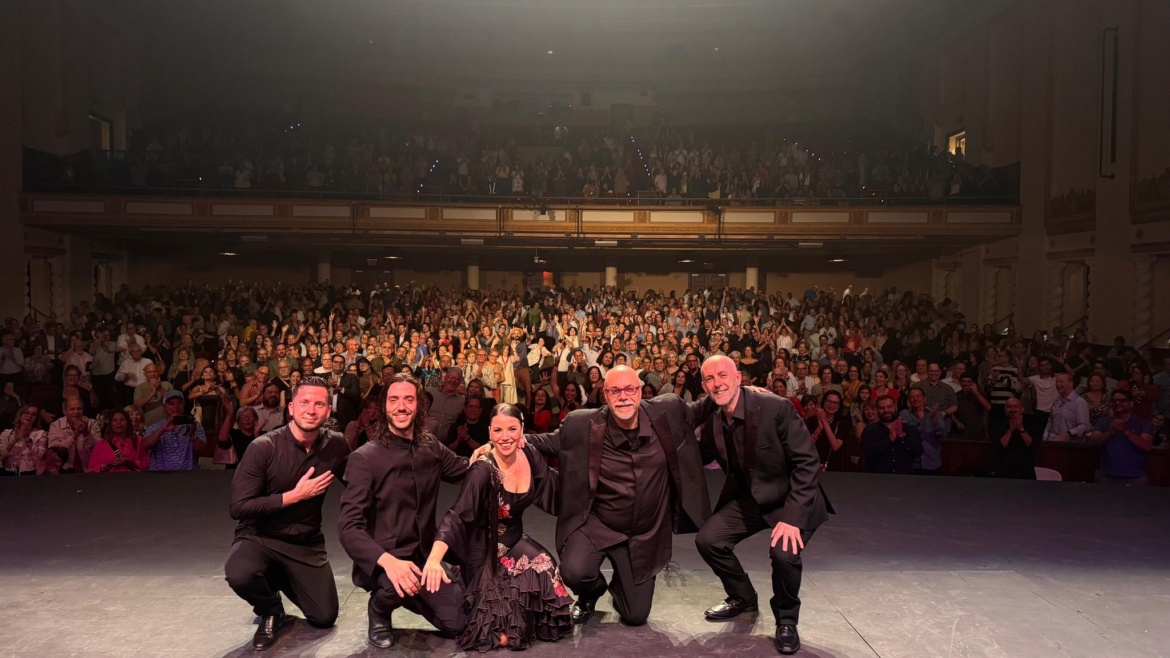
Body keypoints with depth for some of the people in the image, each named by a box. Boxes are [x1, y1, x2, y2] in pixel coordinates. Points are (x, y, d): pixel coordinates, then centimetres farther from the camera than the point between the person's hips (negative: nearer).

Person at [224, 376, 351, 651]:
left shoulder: (335, 445, -9)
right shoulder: (263, 448, -19)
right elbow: (238, 508, -21)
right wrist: (295, 495, -24)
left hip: (306, 542, 3)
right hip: (259, 537, -3)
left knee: (325, 618, 0)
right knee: (239, 574, -35)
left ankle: (284, 579, 30)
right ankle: (271, 613, 1)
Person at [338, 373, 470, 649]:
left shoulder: (431, 447, 0)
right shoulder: (364, 458, -16)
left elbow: (467, 469, 17)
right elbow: (349, 527, -23)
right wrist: (388, 560, -40)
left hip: (423, 555, 5)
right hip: (381, 561, -5)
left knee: (457, 624, 1)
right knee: (397, 583, -37)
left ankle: (403, 594, 26)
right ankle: (379, 608, 0)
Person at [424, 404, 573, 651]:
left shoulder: (531, 456, -6)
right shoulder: (483, 470, -24)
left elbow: (555, 494, 5)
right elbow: (457, 516, -33)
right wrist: (434, 559, -47)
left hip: (515, 541, 6)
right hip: (486, 552, -6)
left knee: (543, 566, -25)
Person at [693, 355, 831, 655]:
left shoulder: (776, 407, -23)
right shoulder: (712, 424, -5)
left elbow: (808, 462, -22)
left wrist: (793, 516, -27)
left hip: (792, 498, -5)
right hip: (749, 498, 6)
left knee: (784, 551, -29)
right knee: (707, 539, -10)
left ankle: (786, 618, 2)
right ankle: (742, 597, 19)